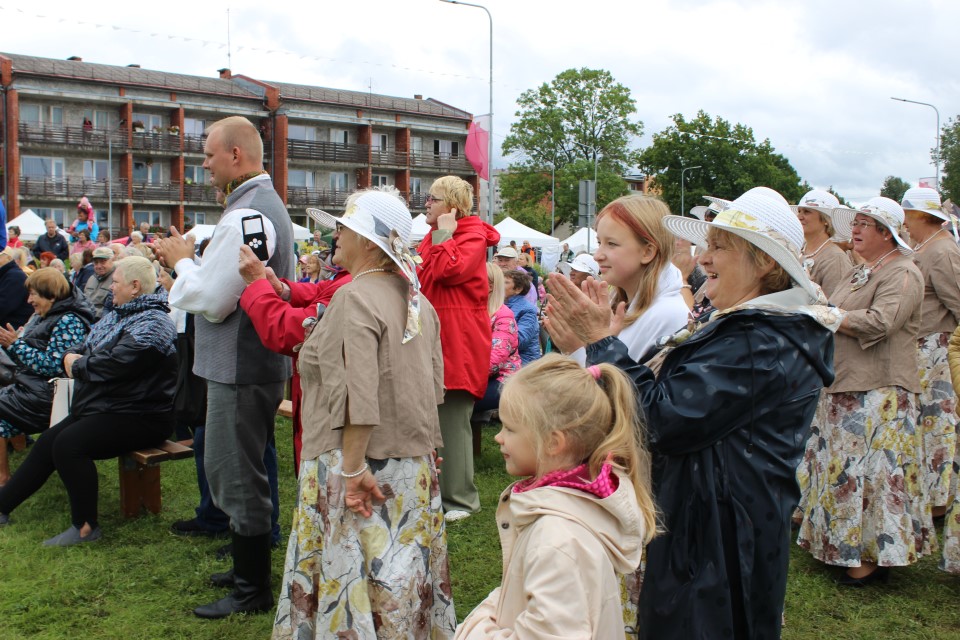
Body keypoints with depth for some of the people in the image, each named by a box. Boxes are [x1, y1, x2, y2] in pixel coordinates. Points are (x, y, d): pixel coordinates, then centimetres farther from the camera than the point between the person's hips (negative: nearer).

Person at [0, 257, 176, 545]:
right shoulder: (118, 315, 15)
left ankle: (86, 526, -15)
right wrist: (72, 357, -7)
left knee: (68, 444, -26)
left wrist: (78, 364, -11)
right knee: (46, 443, 9)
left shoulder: (151, 324, -19)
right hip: (102, 407, 11)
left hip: (139, 418, -10)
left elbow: (113, 365, -29)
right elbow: (84, 349, 18)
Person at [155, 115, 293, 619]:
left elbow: (210, 300, -20)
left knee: (236, 477, 0)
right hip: (257, 362, 11)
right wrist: (191, 260, 11)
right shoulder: (269, 203, 14)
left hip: (239, 368, -11)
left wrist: (182, 260, -5)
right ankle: (251, 568, 35)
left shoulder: (245, 215, -20)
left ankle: (251, 592, 13)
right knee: (244, 473, 21)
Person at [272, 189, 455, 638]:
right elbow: (434, 387, 13)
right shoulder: (417, 302, 8)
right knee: (403, 575, 16)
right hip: (414, 467, 8)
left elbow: (358, 402, -24)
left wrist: (353, 470, -20)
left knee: (352, 580, 3)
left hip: (358, 464, -8)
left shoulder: (354, 299, -17)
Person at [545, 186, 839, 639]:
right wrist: (593, 342, -1)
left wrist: (602, 340, -19)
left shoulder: (761, 345, -24)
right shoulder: (749, 328, 9)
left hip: (719, 542, -10)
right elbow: (668, 391, 8)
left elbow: (663, 419, -26)